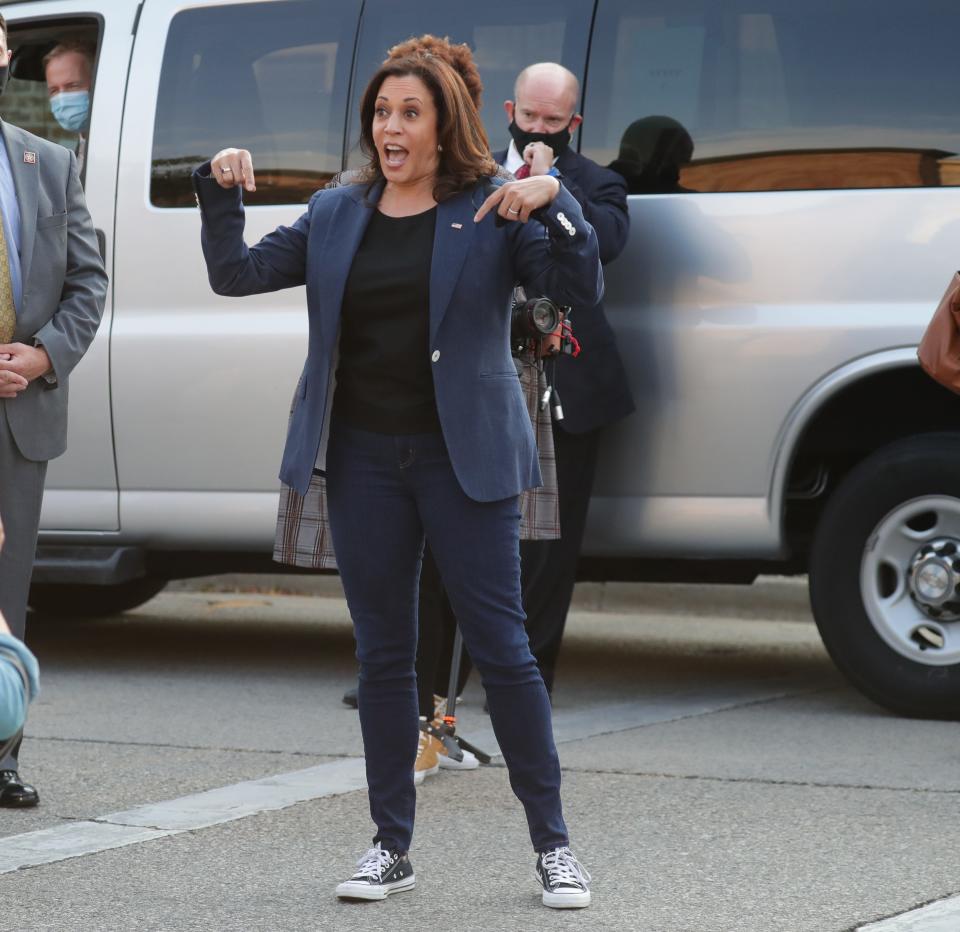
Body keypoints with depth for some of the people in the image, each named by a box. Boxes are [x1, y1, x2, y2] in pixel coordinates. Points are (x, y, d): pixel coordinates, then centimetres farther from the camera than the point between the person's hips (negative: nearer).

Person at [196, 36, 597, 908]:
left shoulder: (492, 211, -2)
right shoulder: (336, 215, 10)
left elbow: (582, 287, -10)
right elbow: (237, 273, 10)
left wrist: (555, 203, -25)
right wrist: (221, 193, -6)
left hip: (464, 458, -4)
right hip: (365, 458, 4)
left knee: (501, 645, -3)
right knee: (383, 654, 9)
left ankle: (553, 844, 6)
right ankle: (392, 846, 17)